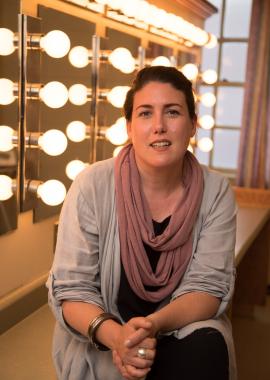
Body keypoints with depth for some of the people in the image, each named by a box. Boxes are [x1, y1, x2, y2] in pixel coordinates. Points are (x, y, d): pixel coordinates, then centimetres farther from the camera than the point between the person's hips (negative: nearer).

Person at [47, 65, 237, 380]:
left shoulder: (215, 191, -9)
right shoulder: (93, 186, -15)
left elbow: (209, 284, -11)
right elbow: (70, 288, -14)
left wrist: (154, 325, -30)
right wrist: (114, 334, -33)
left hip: (183, 331, 2)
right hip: (100, 342, -2)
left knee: (207, 348, -28)